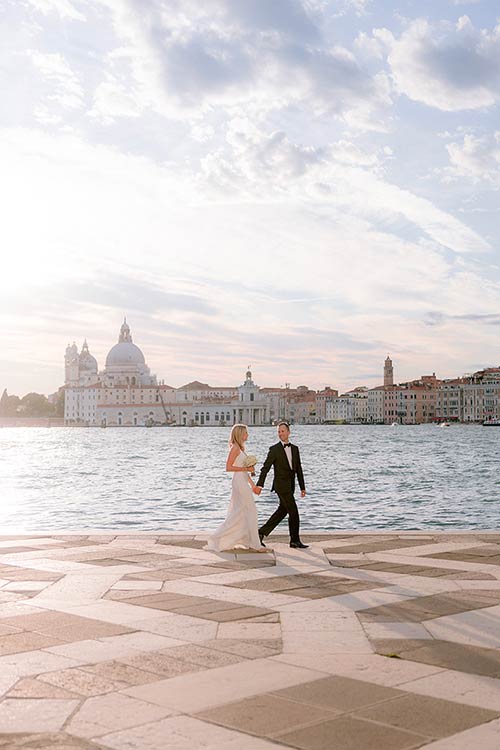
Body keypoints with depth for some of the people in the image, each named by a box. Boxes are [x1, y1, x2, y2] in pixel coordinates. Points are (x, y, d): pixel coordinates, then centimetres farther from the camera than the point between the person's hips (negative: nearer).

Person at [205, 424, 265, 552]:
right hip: (239, 482, -10)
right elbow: (228, 467, -18)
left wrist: (252, 483, 21)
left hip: (243, 482, 10)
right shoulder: (235, 448, -12)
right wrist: (246, 469, -18)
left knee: (238, 513, 11)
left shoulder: (240, 448, 16)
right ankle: (255, 544, 1)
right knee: (250, 512, -5)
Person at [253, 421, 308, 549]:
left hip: (290, 486, 7)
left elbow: (299, 469, 13)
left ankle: (261, 533, 19)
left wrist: (302, 487, 11)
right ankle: (295, 540, 6)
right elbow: (265, 468, -8)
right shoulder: (274, 449, -5)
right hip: (281, 485, -7)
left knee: (281, 512, 11)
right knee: (293, 512, -6)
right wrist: (259, 485, -16)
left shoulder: (295, 449, 12)